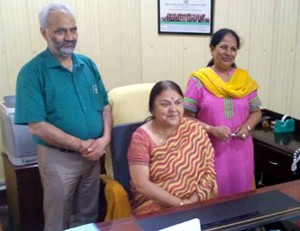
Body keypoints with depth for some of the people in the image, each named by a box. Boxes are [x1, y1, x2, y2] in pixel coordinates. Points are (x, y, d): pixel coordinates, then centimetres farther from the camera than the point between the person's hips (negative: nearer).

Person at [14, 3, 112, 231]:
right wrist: (81, 146, -18)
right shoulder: (33, 72, -14)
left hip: (93, 155, 5)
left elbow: (105, 105, 7)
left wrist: (105, 138, -11)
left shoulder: (88, 64, 3)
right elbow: (37, 126, -18)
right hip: (58, 158, -4)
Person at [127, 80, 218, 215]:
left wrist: (193, 201, -13)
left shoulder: (196, 129, 2)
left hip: (199, 203, 2)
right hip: (156, 207, -2)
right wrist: (181, 203, -17)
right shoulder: (142, 137, -7)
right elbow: (141, 184, -13)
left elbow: (209, 171, 2)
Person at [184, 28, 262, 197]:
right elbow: (187, 117, -5)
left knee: (240, 192, 10)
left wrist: (247, 126, -8)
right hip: (210, 151, -3)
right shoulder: (199, 80, -5)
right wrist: (211, 129, -19)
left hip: (240, 150, 4)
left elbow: (256, 112, 12)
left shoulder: (245, 79, 6)